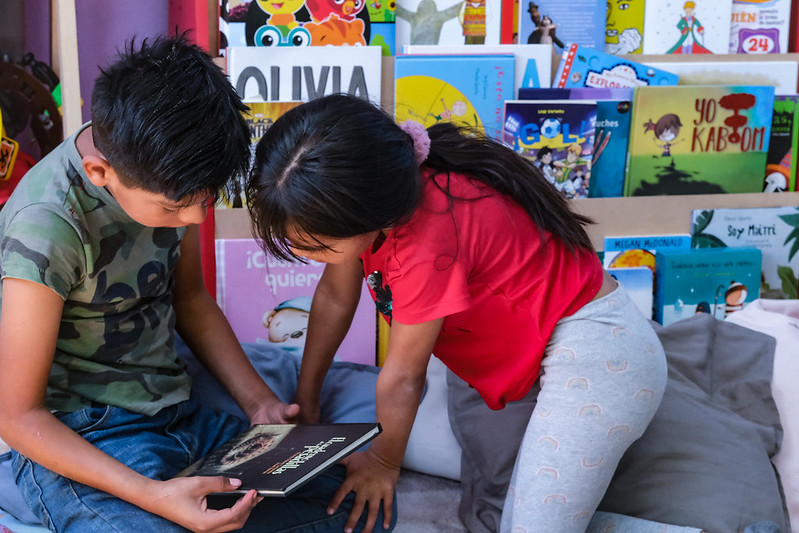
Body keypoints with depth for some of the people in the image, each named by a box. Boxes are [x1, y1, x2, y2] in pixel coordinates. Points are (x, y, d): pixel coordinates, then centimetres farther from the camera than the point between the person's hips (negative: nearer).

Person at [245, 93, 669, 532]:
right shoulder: (364, 200, -13)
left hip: (599, 350, -8)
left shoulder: (429, 242, -35)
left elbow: (402, 376, -20)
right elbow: (335, 297, 3)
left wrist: (384, 462, -4)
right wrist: (305, 397, 10)